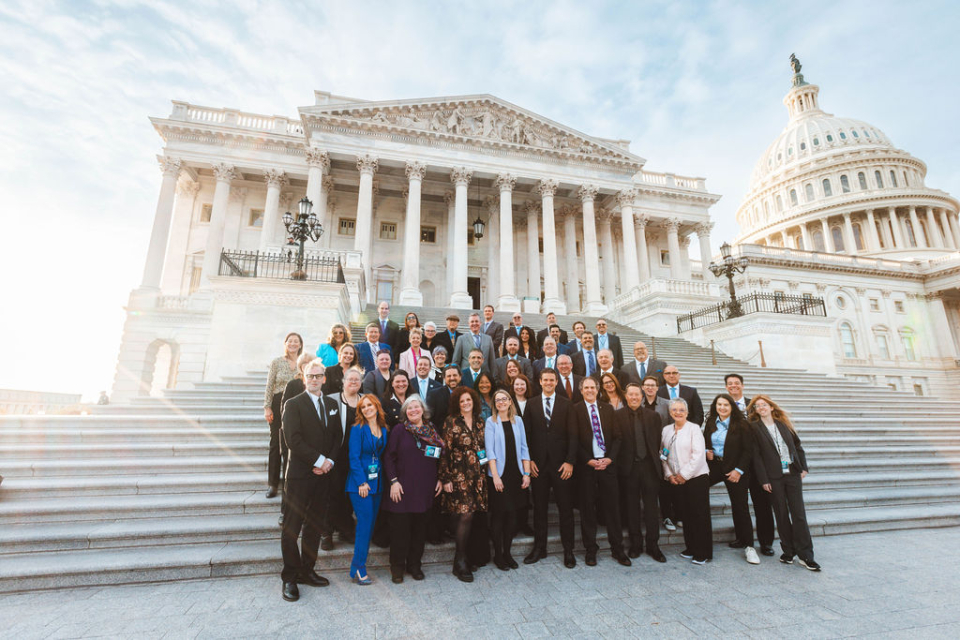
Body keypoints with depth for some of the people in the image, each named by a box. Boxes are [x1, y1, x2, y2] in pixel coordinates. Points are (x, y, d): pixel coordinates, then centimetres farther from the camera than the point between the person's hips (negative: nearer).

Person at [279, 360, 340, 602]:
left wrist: (329, 461, -5)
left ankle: (307, 571, 26)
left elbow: (338, 436, 10)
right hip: (299, 474, -5)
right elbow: (293, 440, -14)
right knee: (292, 527, 4)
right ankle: (289, 578, 17)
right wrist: (318, 460, -16)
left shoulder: (332, 405, 11)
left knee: (315, 526, 13)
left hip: (323, 473, 5)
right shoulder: (293, 404, -5)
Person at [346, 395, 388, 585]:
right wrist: (362, 482, -16)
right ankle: (358, 569, 4)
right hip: (360, 483, -5)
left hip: (376, 483, 6)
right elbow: (354, 457, -11)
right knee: (365, 523, -7)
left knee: (370, 524, 9)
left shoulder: (384, 430, 8)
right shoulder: (358, 429, -8)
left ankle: (358, 565, 22)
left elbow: (383, 456, 12)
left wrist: (382, 479, 4)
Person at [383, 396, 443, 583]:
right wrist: (393, 481, -12)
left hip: (425, 489, 4)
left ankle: (415, 565, 28)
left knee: (419, 527, 12)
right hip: (402, 488, -3)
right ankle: (397, 567, 22)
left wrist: (439, 479, 6)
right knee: (400, 527, 4)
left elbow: (439, 458, 13)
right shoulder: (399, 430, -4)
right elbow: (388, 457, -5)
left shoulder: (432, 431, 8)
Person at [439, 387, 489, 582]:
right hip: (459, 476, -5)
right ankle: (460, 562, 6)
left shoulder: (479, 423, 11)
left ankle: (469, 557, 24)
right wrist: (446, 478, -10)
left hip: (478, 476, 5)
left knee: (473, 515, 7)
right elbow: (445, 451, -7)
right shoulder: (451, 422, -5)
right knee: (465, 515, -9)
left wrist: (484, 474, 13)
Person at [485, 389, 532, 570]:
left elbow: (523, 448, 6)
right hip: (499, 474, -3)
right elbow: (489, 450, -8)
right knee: (499, 513, 3)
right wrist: (495, 476, -14)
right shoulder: (490, 422, -3)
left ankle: (507, 552, 24)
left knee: (512, 514, 9)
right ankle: (498, 555, 18)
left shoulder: (517, 420, 6)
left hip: (516, 474, 3)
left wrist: (526, 473, 1)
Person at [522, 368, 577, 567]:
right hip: (538, 463, 1)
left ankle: (568, 550, 21)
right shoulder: (531, 404, 5)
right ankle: (539, 548, 25)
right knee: (539, 507, 10)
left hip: (561, 463, -1)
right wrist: (528, 460, -3)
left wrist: (570, 461, -8)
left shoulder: (566, 405, 2)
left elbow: (572, 435, 0)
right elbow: (526, 434, 4)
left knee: (566, 508, 6)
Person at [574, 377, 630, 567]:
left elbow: (617, 436, 8)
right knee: (587, 507, 6)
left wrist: (610, 458, -5)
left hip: (607, 463, 3)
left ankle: (617, 549, 21)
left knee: (612, 506, 7)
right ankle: (591, 549, 20)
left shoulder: (608, 409, 9)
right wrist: (588, 460, -12)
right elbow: (574, 439, -5)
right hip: (586, 464, -2)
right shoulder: (575, 410, -1)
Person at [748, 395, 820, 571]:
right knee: (781, 514, 5)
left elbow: (797, 445, 14)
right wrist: (763, 479, -8)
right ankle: (788, 552, 17)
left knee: (799, 513, 2)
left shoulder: (784, 423, 8)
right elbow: (756, 456, -5)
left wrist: (803, 467, 4)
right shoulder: (755, 428, -3)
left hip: (793, 473, 2)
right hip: (774, 477, -2)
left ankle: (805, 555, 10)